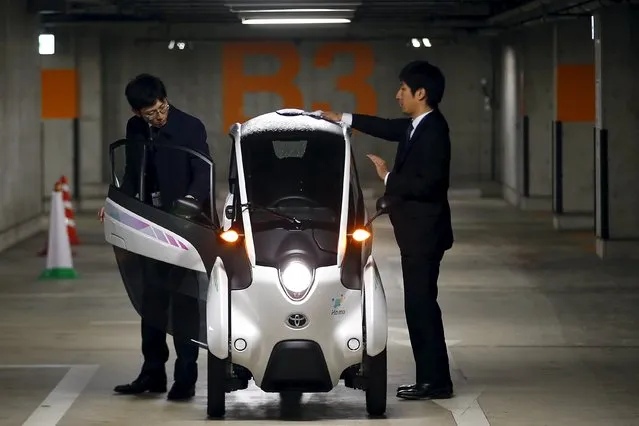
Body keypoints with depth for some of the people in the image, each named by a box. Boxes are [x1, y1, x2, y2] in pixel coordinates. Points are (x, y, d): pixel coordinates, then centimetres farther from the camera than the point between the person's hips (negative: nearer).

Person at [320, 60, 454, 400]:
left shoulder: (433, 131, -19)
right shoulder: (416, 126, 9)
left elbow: (427, 184, -25)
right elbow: (389, 129, 27)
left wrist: (388, 178, -13)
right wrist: (342, 118, 28)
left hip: (424, 234, -10)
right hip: (415, 233, 10)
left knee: (421, 305, -7)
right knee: (420, 305, 12)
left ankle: (436, 382, -3)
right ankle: (430, 378, 16)